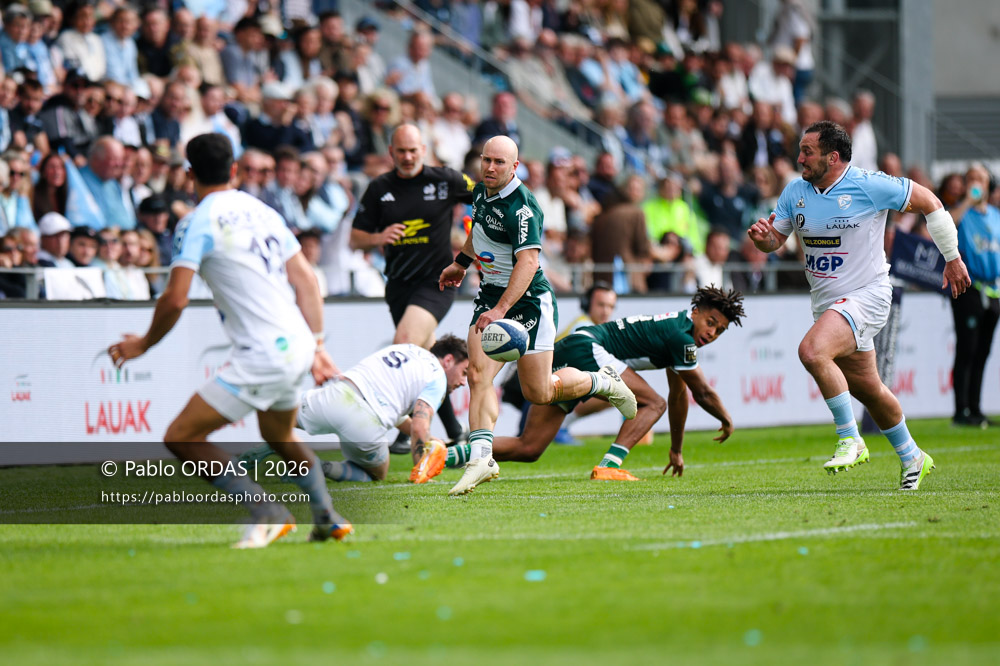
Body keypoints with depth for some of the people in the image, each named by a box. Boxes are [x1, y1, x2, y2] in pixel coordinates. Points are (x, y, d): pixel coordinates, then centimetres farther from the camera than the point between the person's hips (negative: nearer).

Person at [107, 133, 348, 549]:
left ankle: (267, 513, -15)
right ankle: (327, 518, 32)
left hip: (262, 357, -8)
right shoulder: (261, 211, 13)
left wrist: (143, 345, 3)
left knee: (181, 437, -6)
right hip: (298, 346, 8)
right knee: (280, 436, 34)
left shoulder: (198, 222, -8)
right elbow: (305, 280, 12)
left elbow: (175, 299, -13)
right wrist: (316, 345, 16)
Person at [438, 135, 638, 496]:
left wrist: (501, 309, -40)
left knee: (539, 393, 2)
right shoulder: (481, 192, 2)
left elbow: (527, 263, -32)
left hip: (529, 300, -7)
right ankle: (481, 458, -17)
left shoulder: (522, 206, -23)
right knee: (478, 375, -14)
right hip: (490, 294, 7)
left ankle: (602, 381, 29)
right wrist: (461, 263, 37)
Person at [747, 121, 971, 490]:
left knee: (812, 351, -29)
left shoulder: (869, 185, -14)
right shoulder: (795, 191, 2)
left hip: (867, 294, -7)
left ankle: (850, 438, -17)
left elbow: (928, 202, -4)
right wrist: (761, 237, -17)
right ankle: (912, 458, 34)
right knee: (867, 389, 15)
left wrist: (952, 258, 2)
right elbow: (774, 240, 9)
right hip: (826, 302, 7)